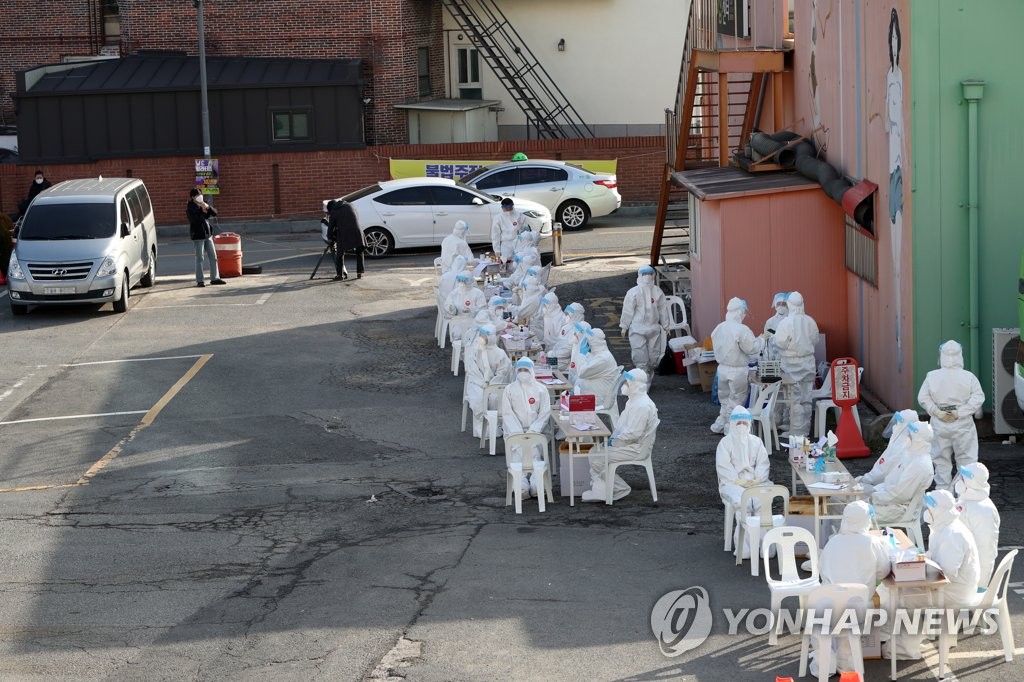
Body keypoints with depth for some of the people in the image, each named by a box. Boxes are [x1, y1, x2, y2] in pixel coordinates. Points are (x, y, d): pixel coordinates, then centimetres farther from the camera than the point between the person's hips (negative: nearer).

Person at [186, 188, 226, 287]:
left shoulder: (202, 204, 13)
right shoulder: (190, 207, -9)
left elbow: (215, 212, 7)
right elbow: (196, 219, -23)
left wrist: (208, 207, -11)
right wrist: (204, 212, -11)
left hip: (207, 234, 7)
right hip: (198, 235, -7)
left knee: (213, 257, 8)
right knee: (199, 258, -3)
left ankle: (215, 278, 15)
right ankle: (199, 281, 2)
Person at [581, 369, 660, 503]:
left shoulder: (642, 406, -23)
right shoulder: (634, 400, 13)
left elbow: (633, 433, -26)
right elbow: (622, 425, 22)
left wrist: (614, 442, -15)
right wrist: (612, 437, 6)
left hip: (636, 449, -11)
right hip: (629, 444, 11)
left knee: (597, 458, -13)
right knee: (595, 452, 6)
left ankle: (621, 489, -2)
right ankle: (598, 491, -1)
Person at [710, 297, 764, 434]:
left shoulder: (718, 328, 3)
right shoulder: (742, 330, -20)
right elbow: (751, 348, -16)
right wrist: (762, 340, 0)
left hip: (722, 368, 7)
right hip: (738, 370, -7)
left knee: (725, 400, 19)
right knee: (736, 401, 6)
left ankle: (718, 426, 21)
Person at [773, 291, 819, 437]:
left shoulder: (786, 322, -16)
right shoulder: (810, 321, -1)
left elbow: (780, 343, -15)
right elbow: (815, 340, 8)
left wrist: (773, 337, 4)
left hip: (792, 365, -4)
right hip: (808, 363, 4)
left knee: (795, 400, -1)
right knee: (806, 400, 11)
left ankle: (796, 433, 0)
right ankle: (805, 431, 19)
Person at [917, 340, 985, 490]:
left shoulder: (932, 376, -5)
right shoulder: (969, 377, -8)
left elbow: (923, 397, -7)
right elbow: (978, 398, -12)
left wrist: (938, 412, -8)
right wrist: (960, 413, -12)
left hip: (939, 425, 1)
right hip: (963, 425, -1)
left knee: (941, 459, 12)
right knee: (966, 458, 9)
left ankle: (942, 490, 15)